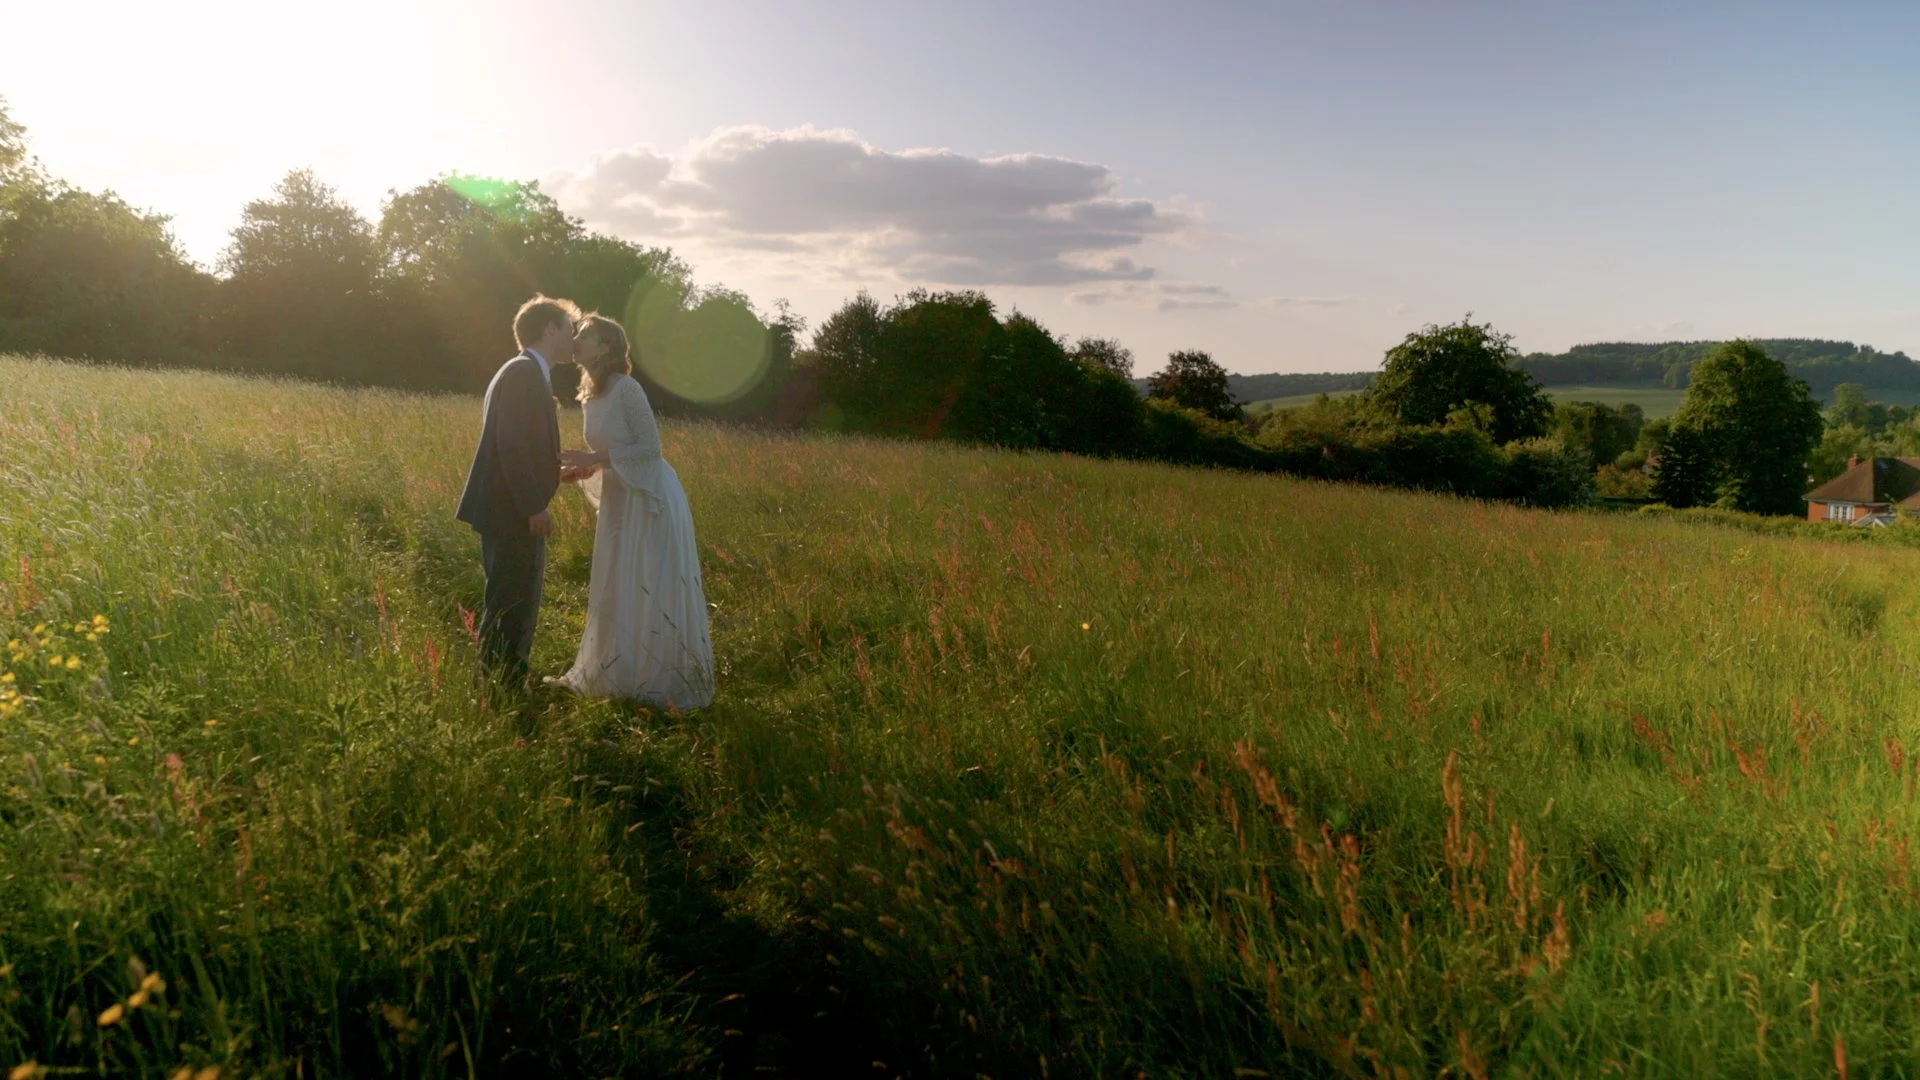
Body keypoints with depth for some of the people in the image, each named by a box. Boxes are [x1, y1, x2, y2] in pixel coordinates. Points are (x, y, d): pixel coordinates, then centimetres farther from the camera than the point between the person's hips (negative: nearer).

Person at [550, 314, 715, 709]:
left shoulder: (626, 389, -17)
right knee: (617, 592, 13)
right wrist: (584, 468, -2)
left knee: (653, 594, -3)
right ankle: (617, 673, 24)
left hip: (650, 498, -9)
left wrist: (595, 459, -21)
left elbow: (651, 447, -18)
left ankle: (667, 682, 7)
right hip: (619, 501, 9)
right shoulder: (589, 396, 9)